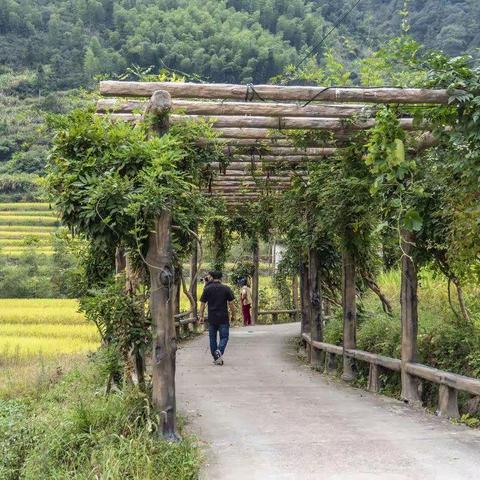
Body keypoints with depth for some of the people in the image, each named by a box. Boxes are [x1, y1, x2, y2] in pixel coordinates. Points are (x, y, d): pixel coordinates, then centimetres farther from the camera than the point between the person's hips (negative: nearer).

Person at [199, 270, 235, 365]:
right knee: (224, 337, 4)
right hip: (223, 318, -1)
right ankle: (219, 352, -22)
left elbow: (202, 304, -1)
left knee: (213, 338, 12)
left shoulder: (207, 289, 1)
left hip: (212, 318, 2)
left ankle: (216, 358, 13)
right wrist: (233, 315, 8)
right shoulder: (226, 289, -2)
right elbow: (231, 304, -2)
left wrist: (201, 316, 5)